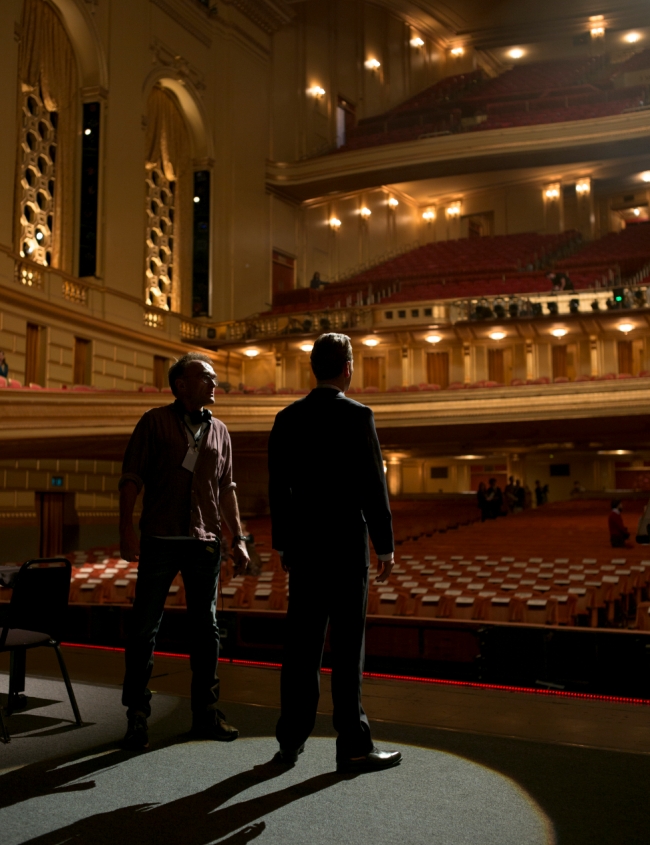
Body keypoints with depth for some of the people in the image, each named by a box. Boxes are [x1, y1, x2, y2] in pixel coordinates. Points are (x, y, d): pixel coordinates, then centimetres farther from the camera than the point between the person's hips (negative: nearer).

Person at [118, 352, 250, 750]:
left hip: (205, 542, 4)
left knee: (206, 628, 8)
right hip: (160, 539, -4)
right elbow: (131, 478, -3)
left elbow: (226, 489, 15)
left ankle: (206, 713, 19)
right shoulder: (156, 422, 1)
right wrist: (127, 528, -13)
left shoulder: (219, 431, 12)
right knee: (145, 626, 1)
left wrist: (239, 539, 10)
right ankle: (138, 714, 12)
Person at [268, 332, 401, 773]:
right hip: (346, 544, -5)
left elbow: (278, 488, 9)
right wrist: (386, 546, -3)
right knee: (348, 645, 1)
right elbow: (373, 485, -11)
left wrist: (283, 543, 17)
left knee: (302, 643, 11)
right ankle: (353, 745, 8)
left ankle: (292, 739, 18)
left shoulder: (288, 418, 6)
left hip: (303, 544, 5)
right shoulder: (357, 415, -10)